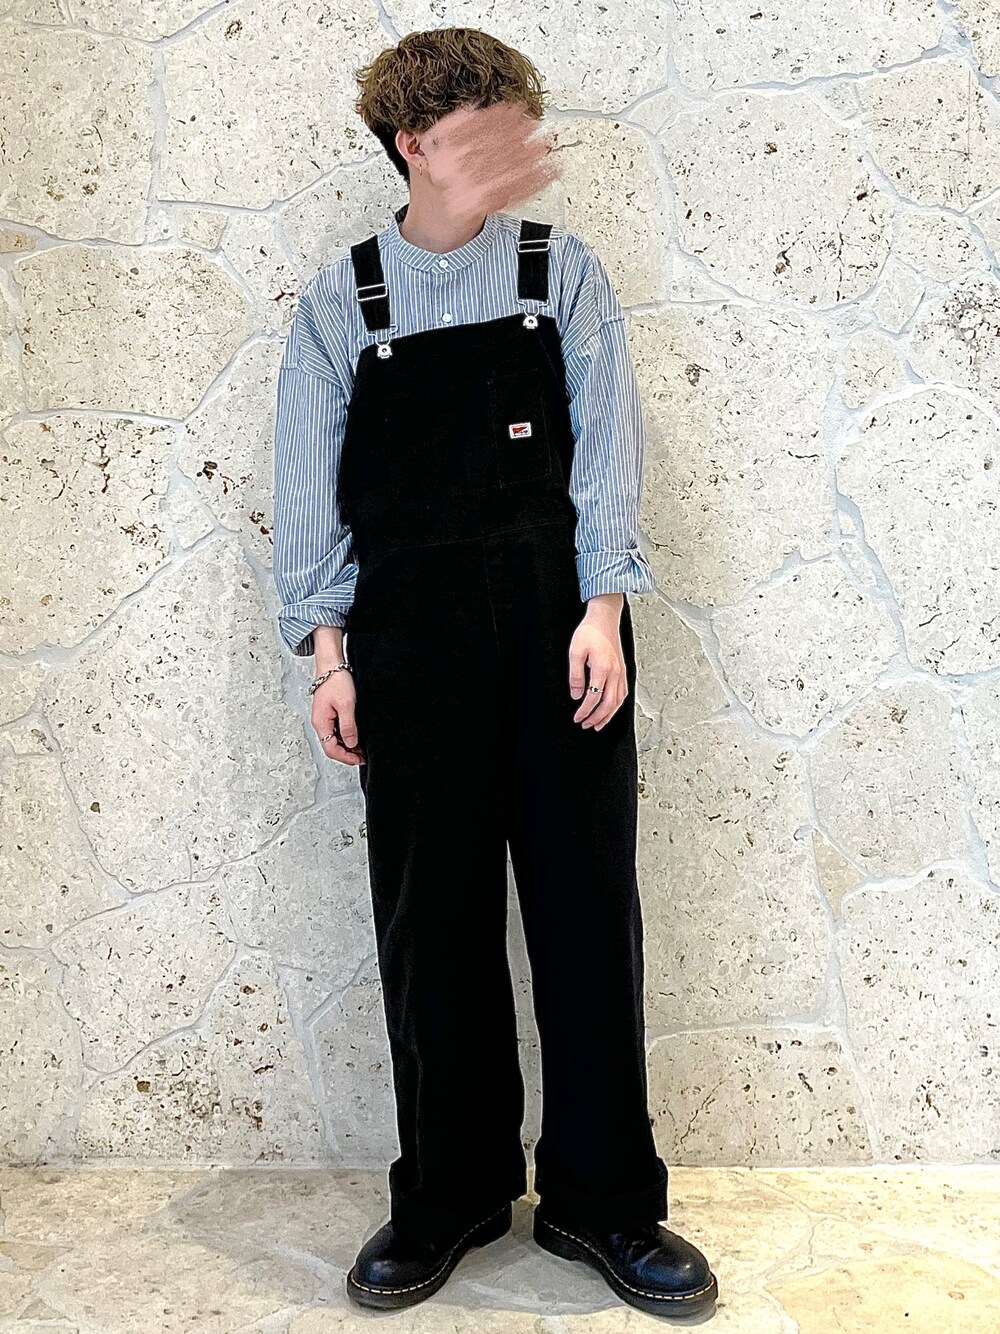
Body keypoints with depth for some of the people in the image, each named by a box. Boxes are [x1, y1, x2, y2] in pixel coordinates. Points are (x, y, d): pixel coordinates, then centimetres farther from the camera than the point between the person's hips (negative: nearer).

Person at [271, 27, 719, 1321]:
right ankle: (450, 1193, 21)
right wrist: (328, 650, -1)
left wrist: (601, 610, -9)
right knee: (431, 914, 5)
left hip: (556, 613, 0)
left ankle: (600, 1199, 16)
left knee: (586, 900, 2)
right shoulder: (337, 301, 8)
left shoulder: (563, 270, 7)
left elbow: (606, 445, 1)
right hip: (411, 625, 0)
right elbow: (311, 485, 6)